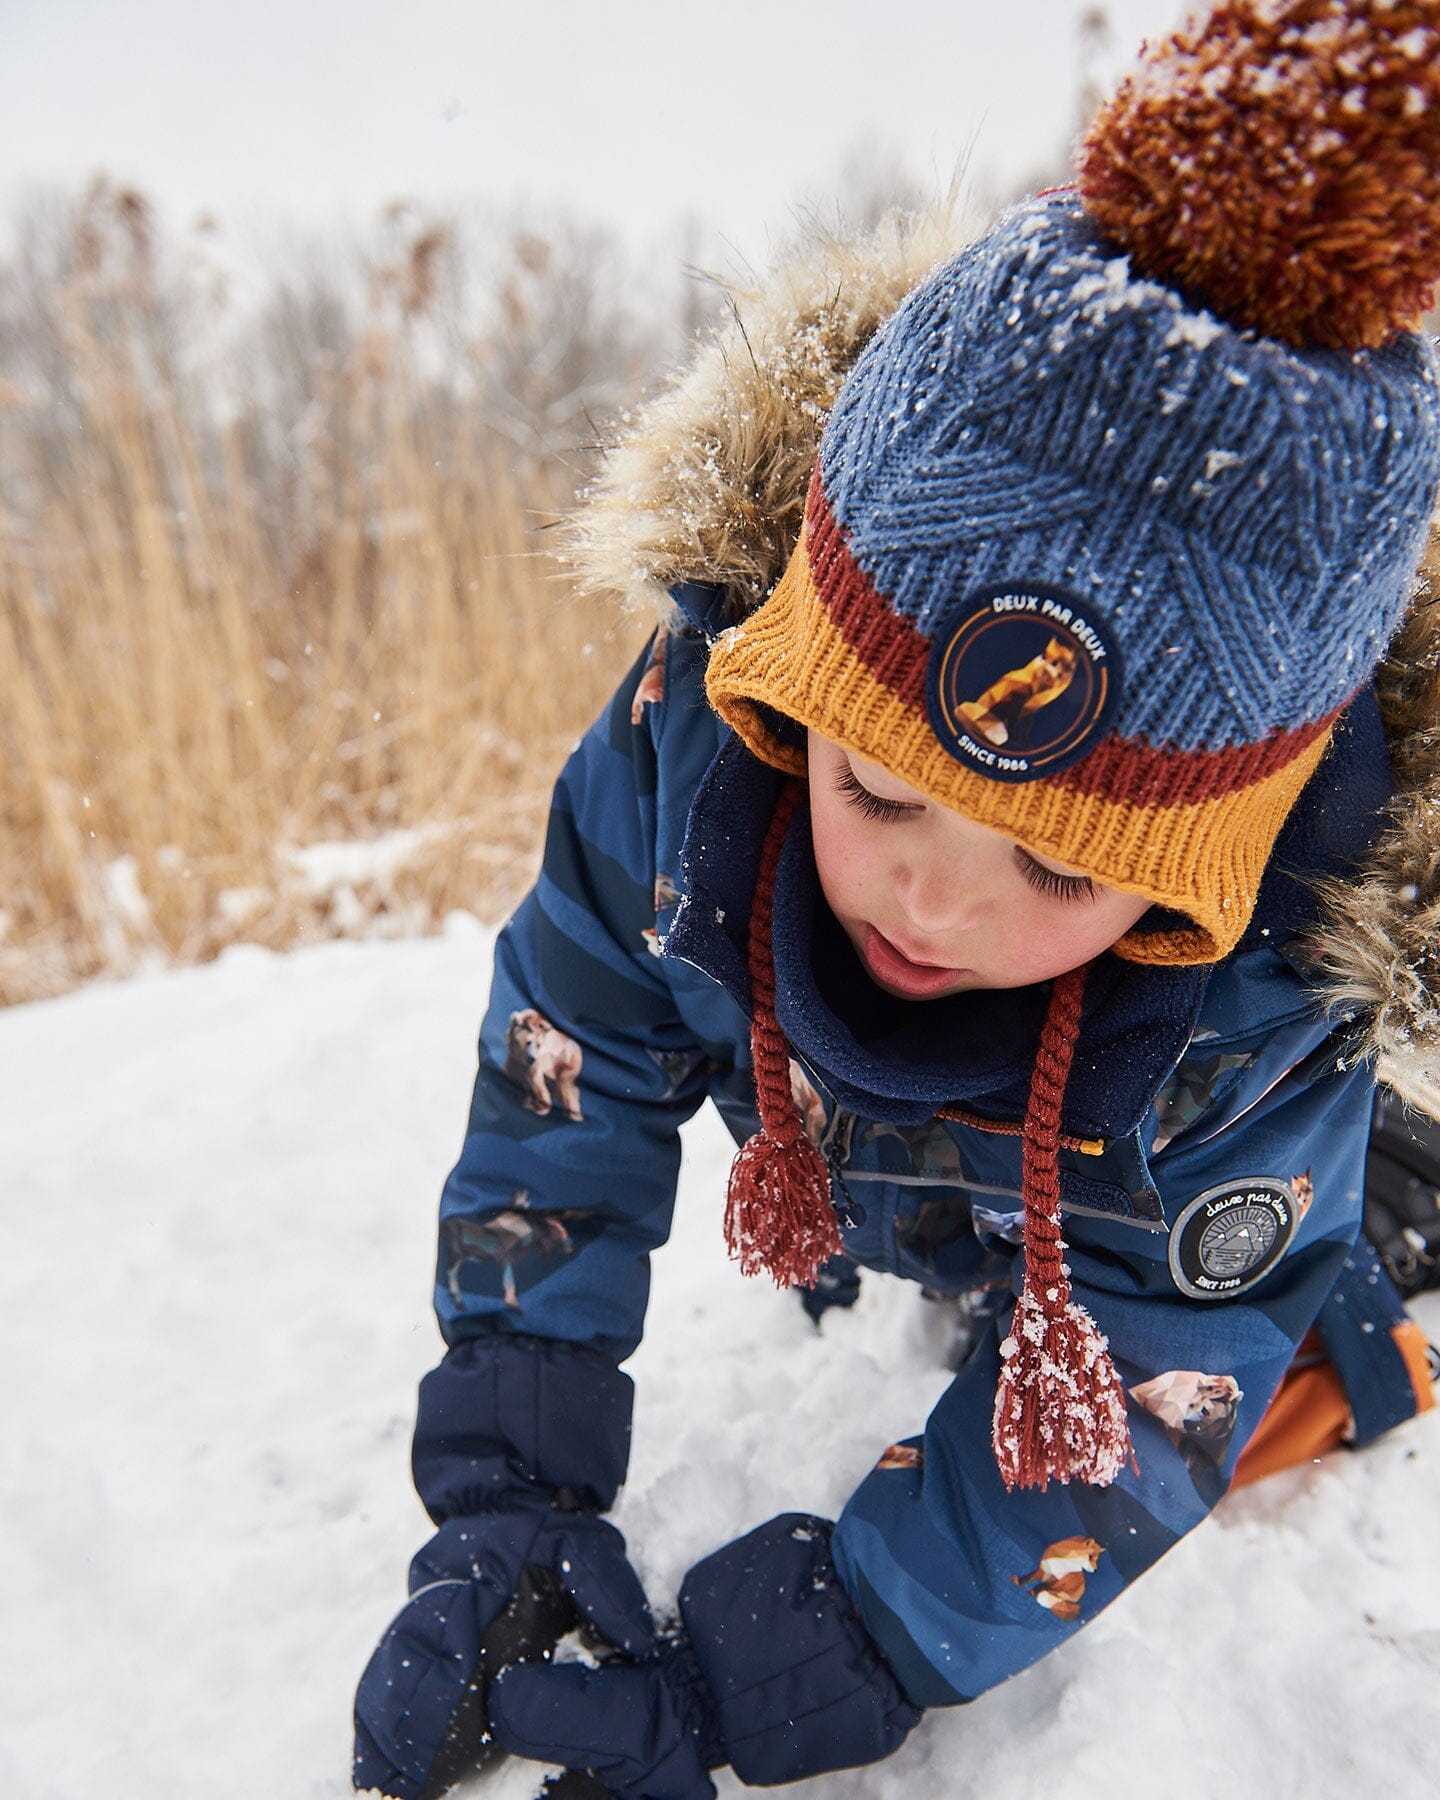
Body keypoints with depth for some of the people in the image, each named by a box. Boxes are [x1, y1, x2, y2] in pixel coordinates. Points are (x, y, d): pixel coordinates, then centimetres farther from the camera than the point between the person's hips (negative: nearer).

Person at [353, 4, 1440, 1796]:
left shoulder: (1272, 1000, -40)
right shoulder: (702, 717, -37)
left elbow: (1116, 1421, -32)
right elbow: (565, 1077, -27)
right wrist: (500, 1505, -28)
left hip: (1151, 1250, -2)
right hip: (857, 1187, 3)